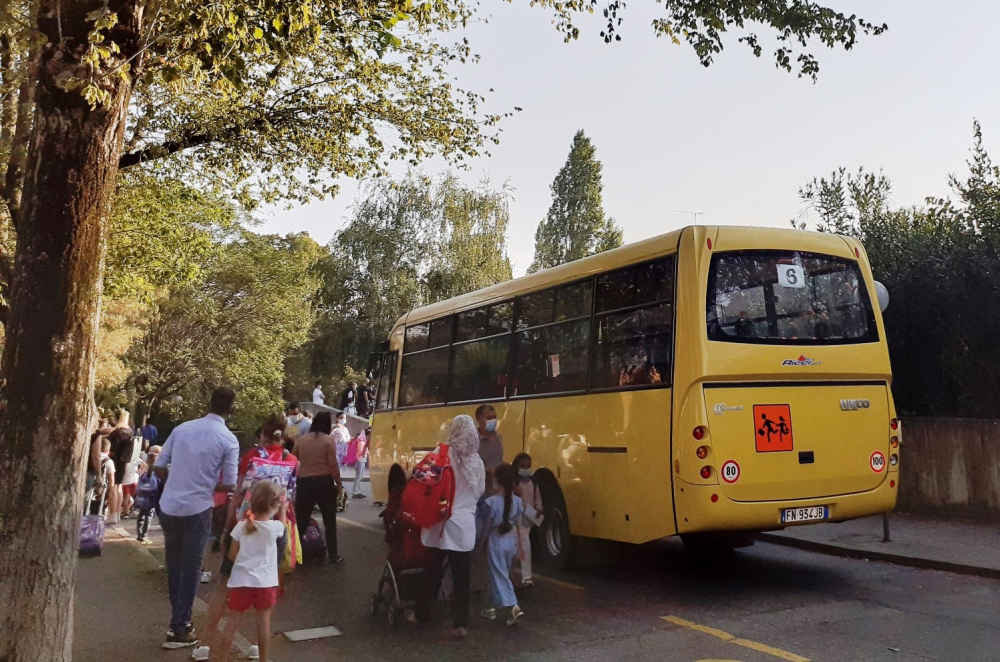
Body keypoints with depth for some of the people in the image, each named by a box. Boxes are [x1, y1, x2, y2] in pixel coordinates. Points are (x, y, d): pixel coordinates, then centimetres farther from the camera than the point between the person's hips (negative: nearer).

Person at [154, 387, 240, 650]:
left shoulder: (182, 428, 3)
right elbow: (229, 484, -7)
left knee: (174, 565, 18)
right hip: (197, 509, -4)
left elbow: (159, 467, 7)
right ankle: (179, 629, 11)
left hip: (169, 506, 4)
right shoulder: (229, 440, -8)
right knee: (191, 568, 7)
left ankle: (178, 618, 32)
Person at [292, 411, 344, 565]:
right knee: (330, 521, 9)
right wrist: (339, 484, 1)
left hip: (304, 482, 2)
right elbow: (333, 465, -8)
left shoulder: (300, 440, 5)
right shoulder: (329, 440, -6)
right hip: (324, 482, -2)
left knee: (300, 521, 10)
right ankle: (333, 556, 13)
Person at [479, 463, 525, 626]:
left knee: (499, 576, -1)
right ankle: (491, 608, 26)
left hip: (496, 541, -5)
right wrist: (519, 546, 13)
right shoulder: (517, 501, -1)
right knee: (501, 575, 18)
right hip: (511, 541, 6)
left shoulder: (492, 501, -15)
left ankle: (513, 607, -14)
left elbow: (487, 526, -9)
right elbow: (519, 526, 4)